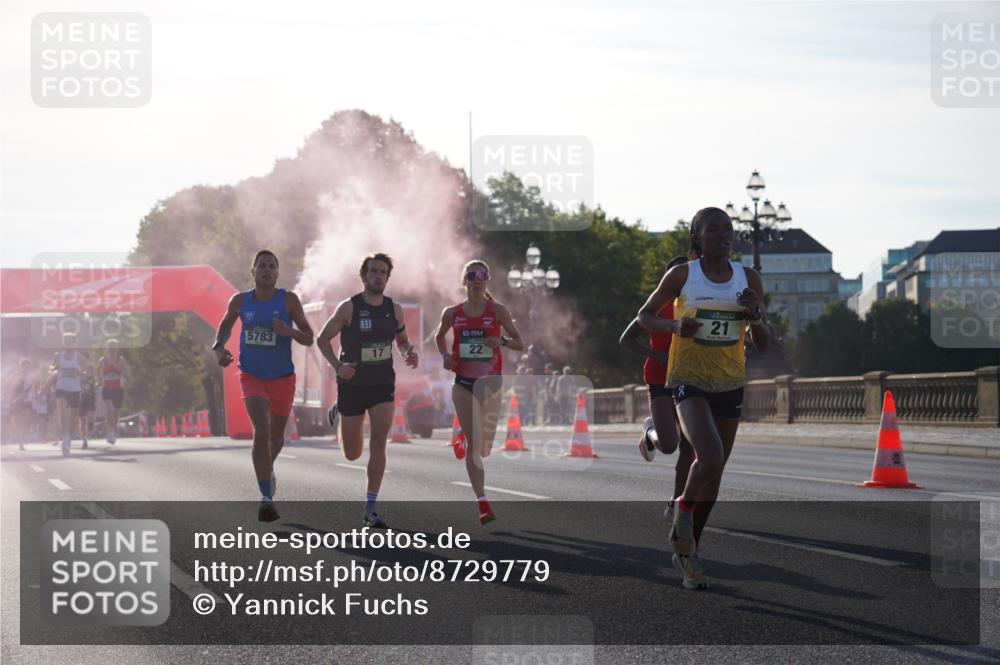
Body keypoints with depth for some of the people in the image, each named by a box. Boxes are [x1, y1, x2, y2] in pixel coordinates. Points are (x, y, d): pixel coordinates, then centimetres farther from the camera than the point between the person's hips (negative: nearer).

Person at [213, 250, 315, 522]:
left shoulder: (288, 300, -7)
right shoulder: (240, 301, -1)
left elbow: (309, 338, -7)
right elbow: (225, 325, 19)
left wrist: (287, 331, -27)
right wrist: (219, 347, -1)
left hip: (282, 378, 1)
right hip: (252, 377, -1)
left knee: (276, 437, 17)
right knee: (261, 430, -22)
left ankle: (268, 467, 53)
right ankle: (267, 498, -23)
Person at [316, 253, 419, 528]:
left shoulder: (394, 309, 1)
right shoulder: (349, 308, -10)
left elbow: (402, 340, 17)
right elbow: (323, 339, -6)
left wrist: (409, 353, -6)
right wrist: (338, 366, -22)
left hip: (383, 384, 2)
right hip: (352, 383, -2)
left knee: (379, 442, -16)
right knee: (352, 454, 9)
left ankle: (370, 510, -11)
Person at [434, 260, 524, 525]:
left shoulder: (497, 311, -3)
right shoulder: (452, 313, 2)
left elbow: (520, 344, 1)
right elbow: (440, 337, 20)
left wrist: (502, 342, -20)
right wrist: (445, 356, 0)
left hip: (490, 381, -1)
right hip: (463, 383, 1)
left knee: (485, 447, 3)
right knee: (473, 442, -5)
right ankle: (482, 504, -3)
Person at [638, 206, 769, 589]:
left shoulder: (748, 279, 3)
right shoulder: (681, 276, -5)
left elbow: (762, 345, 7)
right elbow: (645, 316, 6)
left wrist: (755, 316, -14)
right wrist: (675, 326, -14)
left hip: (730, 383, 4)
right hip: (689, 381, -4)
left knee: (713, 470, 10)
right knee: (711, 459, -26)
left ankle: (687, 550, 27)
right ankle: (683, 511, 4)